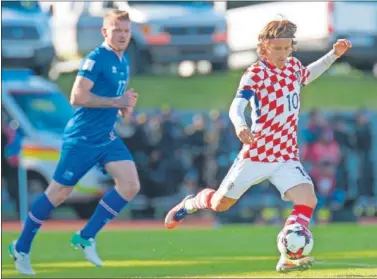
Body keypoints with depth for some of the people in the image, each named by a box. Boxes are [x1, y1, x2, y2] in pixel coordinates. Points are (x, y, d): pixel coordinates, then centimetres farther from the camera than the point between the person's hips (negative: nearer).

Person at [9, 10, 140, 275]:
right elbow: (77, 97, -25)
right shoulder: (96, 59, -16)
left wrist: (125, 107, 6)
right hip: (82, 138, -8)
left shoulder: (124, 61, 11)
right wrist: (116, 102, -22)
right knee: (58, 193, 1)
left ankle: (86, 237, 1)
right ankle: (21, 248, 17)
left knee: (130, 185, -10)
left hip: (107, 137, 8)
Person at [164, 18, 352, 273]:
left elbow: (306, 76, 32)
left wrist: (333, 55, 21)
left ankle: (289, 258, -18)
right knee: (220, 204, 8)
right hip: (257, 154, -4)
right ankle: (190, 204, 42)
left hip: (287, 156, 4)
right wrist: (240, 125, -53)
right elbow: (237, 106, -31)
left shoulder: (293, 66, 5)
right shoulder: (256, 73, -15)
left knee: (307, 199, -20)